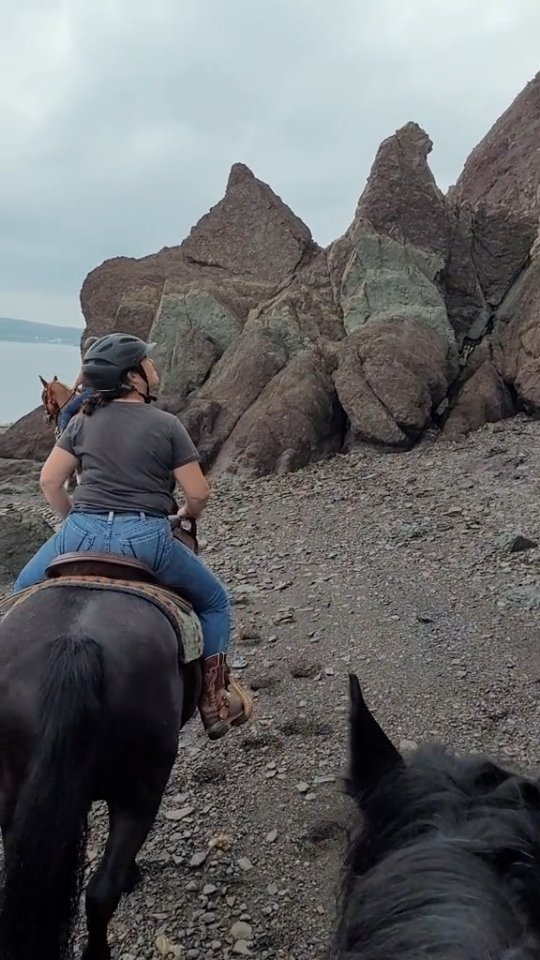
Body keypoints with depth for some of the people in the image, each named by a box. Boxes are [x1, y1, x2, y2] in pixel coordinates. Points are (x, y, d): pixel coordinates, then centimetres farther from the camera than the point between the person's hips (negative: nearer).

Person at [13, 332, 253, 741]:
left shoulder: (84, 421, 10)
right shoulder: (167, 425, 0)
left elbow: (50, 481, 9)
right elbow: (198, 493, -1)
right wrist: (187, 515, 20)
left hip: (83, 534, 3)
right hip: (145, 538, -3)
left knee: (24, 593, 32)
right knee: (214, 602, 20)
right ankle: (214, 698, 15)